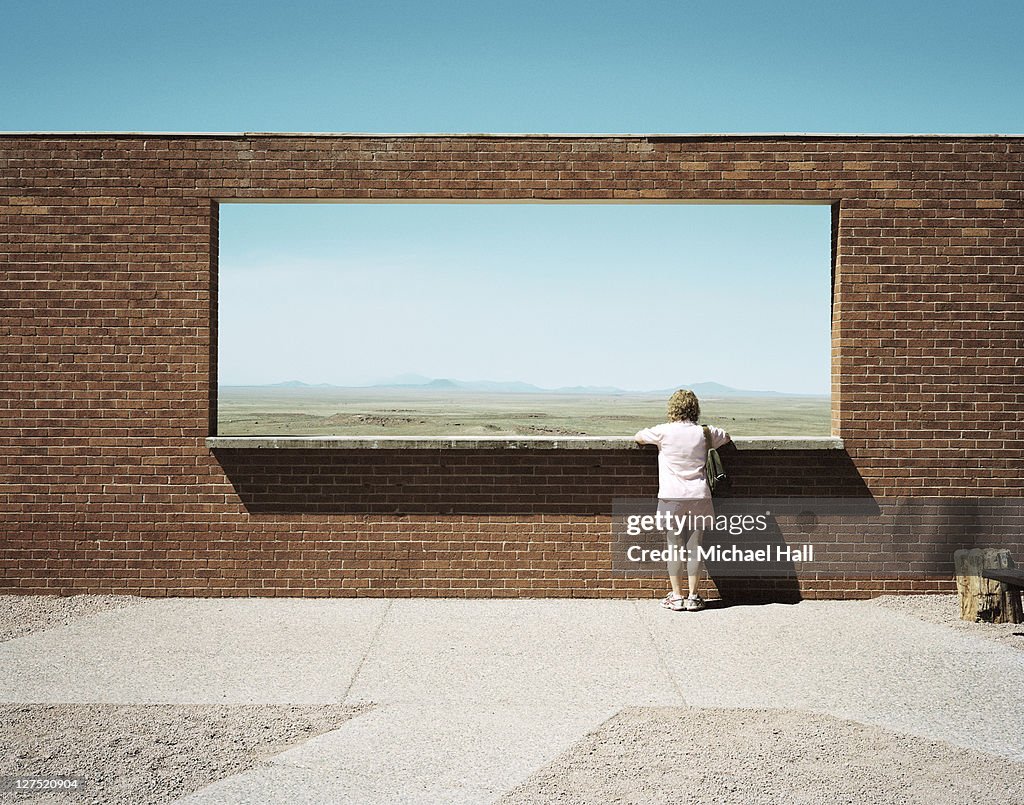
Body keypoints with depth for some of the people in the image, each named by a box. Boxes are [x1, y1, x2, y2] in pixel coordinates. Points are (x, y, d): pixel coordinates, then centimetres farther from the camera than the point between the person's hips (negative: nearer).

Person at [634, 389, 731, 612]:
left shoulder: (664, 431, -6)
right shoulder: (704, 432, 2)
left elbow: (638, 437, 10)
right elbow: (727, 438, 21)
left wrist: (654, 437, 26)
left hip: (672, 498, -2)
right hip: (698, 497, 2)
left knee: (674, 547, 4)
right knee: (695, 547, 6)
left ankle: (677, 596, 7)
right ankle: (693, 597, 9)